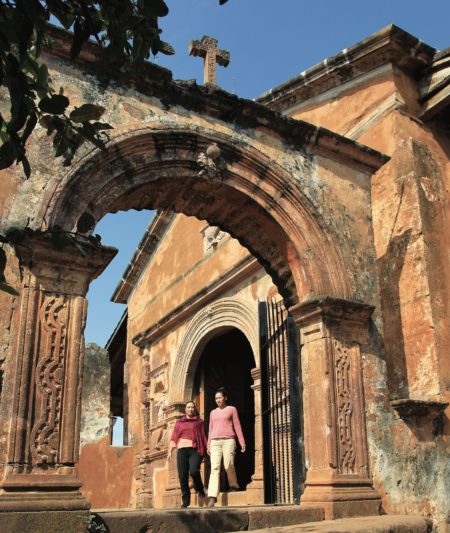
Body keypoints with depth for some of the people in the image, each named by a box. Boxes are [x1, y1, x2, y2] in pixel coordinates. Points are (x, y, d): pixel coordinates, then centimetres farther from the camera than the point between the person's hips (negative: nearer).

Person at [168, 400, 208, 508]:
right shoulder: (179, 422, 20)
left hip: (195, 450, -2)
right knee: (183, 476, -5)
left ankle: (200, 490, 5)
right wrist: (170, 451, 5)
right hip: (182, 450, 2)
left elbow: (203, 436, 10)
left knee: (193, 471, -22)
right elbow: (174, 437, 14)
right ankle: (185, 501, 7)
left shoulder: (199, 421, 16)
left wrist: (207, 449, 1)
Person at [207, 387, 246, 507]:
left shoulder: (232, 409, 11)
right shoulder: (213, 412, 20)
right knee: (214, 467, -11)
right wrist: (208, 445, 14)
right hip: (215, 442, 3)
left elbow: (237, 426, 6)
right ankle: (212, 496, -19)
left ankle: (234, 485, 16)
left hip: (228, 440, -3)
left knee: (228, 465, -13)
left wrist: (242, 442, 0)